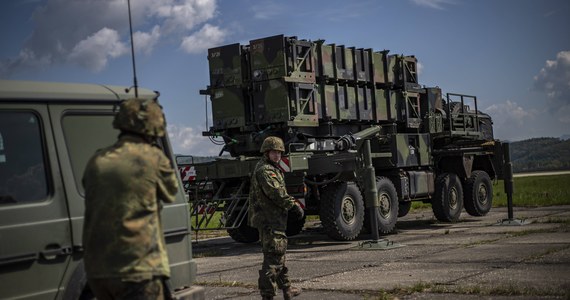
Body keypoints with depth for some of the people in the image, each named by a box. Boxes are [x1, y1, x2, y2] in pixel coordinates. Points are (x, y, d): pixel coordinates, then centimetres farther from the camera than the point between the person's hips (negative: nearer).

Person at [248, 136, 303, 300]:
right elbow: (277, 193, -24)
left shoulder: (272, 168, 19)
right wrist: (294, 205, -18)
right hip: (270, 220, -11)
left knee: (279, 255, 21)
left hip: (273, 220, 11)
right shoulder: (265, 170, -15)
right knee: (273, 257, -11)